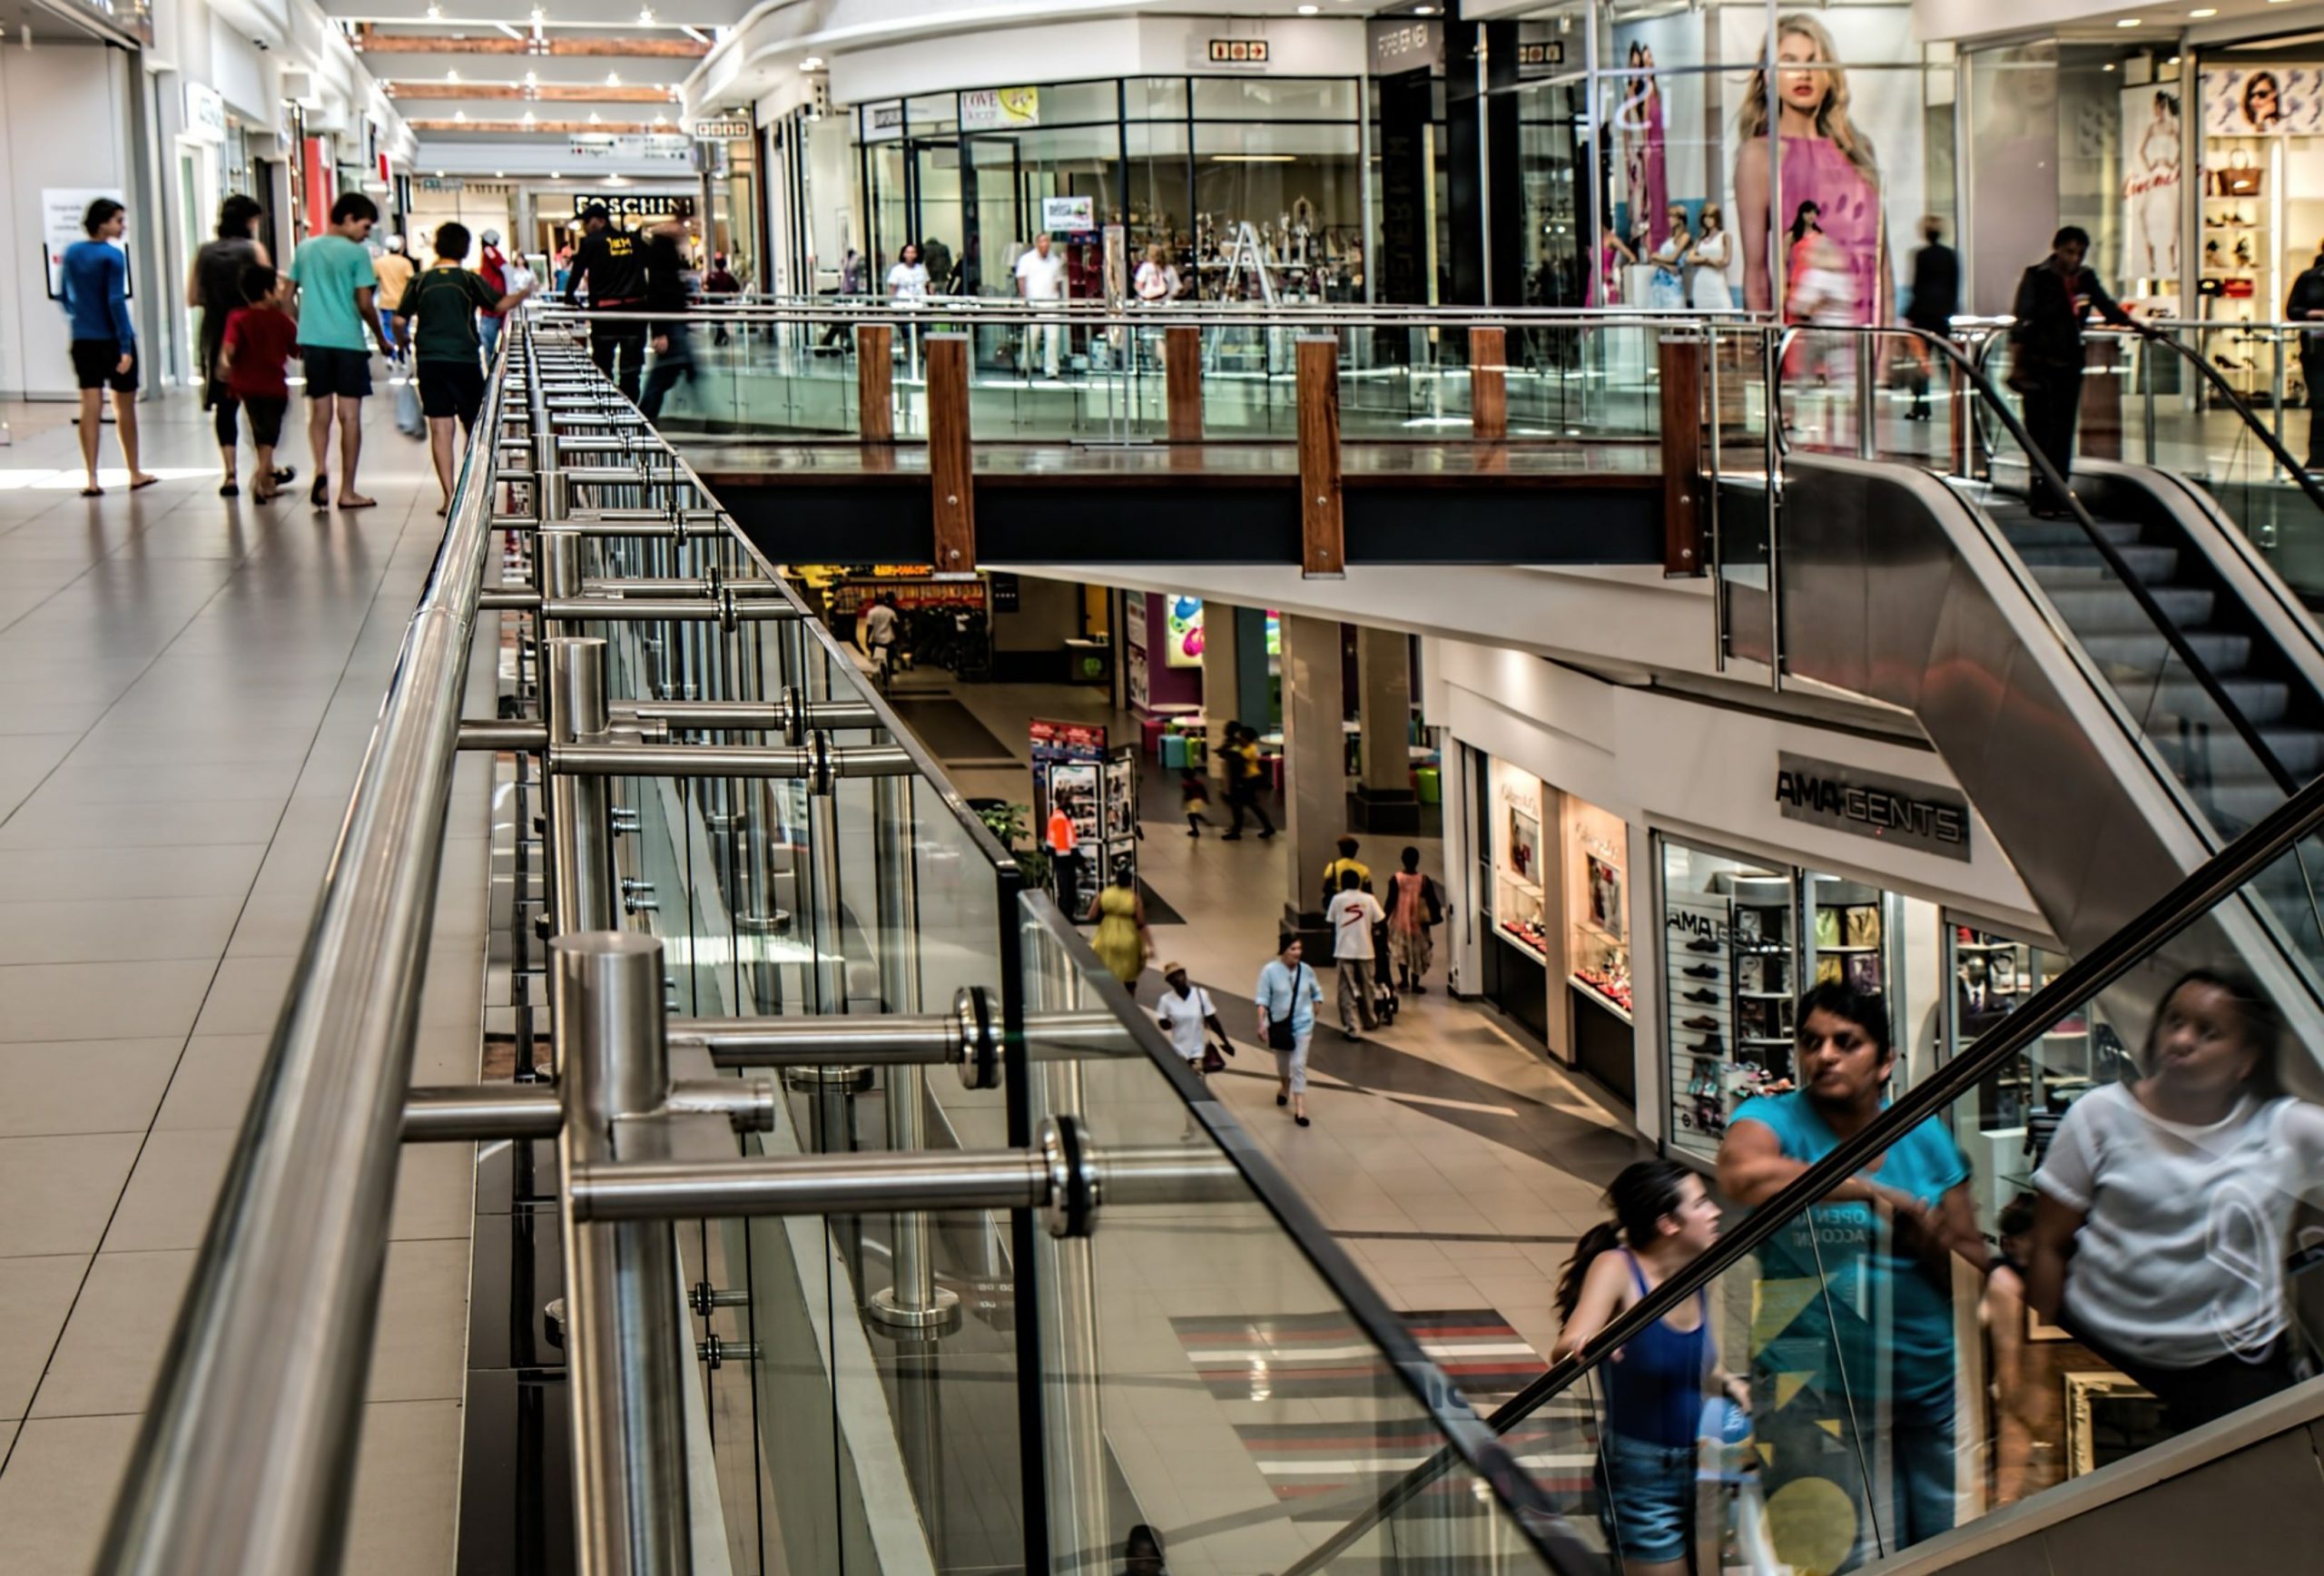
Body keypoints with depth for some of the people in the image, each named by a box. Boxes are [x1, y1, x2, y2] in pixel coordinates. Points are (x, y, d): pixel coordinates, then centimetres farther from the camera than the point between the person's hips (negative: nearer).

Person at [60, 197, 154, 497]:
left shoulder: (71, 253, 5)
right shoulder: (112, 256, -13)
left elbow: (66, 298, 13)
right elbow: (116, 301, -17)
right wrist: (125, 346, -17)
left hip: (83, 341, 4)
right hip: (113, 339, -4)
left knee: (91, 408, 2)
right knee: (125, 407, 10)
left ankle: (92, 479, -3)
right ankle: (135, 474, 21)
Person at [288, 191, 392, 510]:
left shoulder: (304, 250, 9)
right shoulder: (356, 253, -7)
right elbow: (365, 304, -9)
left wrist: (295, 338, 21)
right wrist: (382, 337, 4)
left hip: (313, 340, 4)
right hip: (348, 341, -4)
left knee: (320, 412, 12)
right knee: (349, 415, 2)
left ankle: (321, 470, -12)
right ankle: (347, 491, 5)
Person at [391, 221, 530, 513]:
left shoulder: (421, 282, 4)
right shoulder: (469, 280, -2)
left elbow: (400, 320, 3)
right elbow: (499, 305, -8)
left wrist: (405, 341, 23)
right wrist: (524, 294, 10)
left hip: (429, 361, 2)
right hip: (464, 360, -2)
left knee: (440, 429, 1)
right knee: (474, 427, 12)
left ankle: (449, 498, -3)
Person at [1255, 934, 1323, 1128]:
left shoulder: (1306, 971, -7)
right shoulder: (1270, 971, -14)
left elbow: (1317, 994, 9)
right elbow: (1263, 999, -12)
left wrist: (1314, 1014, 4)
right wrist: (1262, 1024, -17)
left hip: (1302, 1024, 0)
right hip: (1279, 1023, 0)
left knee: (1299, 1065, -8)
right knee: (1282, 1062, 19)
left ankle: (1299, 1109, -8)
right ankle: (1284, 1086, 52)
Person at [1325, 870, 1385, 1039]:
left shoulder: (1337, 900, -1)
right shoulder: (1369, 899, 1)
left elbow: (1330, 923, 3)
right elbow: (1379, 922, 0)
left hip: (1344, 951, -2)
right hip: (1365, 950, 2)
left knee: (1347, 990, 0)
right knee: (1366, 986, 19)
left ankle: (1352, 1028, -8)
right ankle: (1368, 1021, 35)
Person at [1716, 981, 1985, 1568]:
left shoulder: (1923, 1135, 8)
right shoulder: (1773, 1119, -4)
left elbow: (1974, 1266, 10)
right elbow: (1742, 1175, -28)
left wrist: (1929, 1241, -12)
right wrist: (1872, 1191, -25)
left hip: (1935, 1386, 4)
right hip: (1821, 1391, -4)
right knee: (1862, 1564, -7)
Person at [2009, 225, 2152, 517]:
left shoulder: (2086, 279, 8)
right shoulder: (2037, 278, -8)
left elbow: (2108, 308, 19)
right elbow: (2021, 323, -13)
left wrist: (2140, 327, 10)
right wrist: (2016, 366, -20)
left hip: (2070, 364, 6)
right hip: (2040, 364, -5)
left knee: (2064, 431, 6)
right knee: (2042, 430, -8)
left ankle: (2058, 494, 12)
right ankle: (2041, 496, -5)